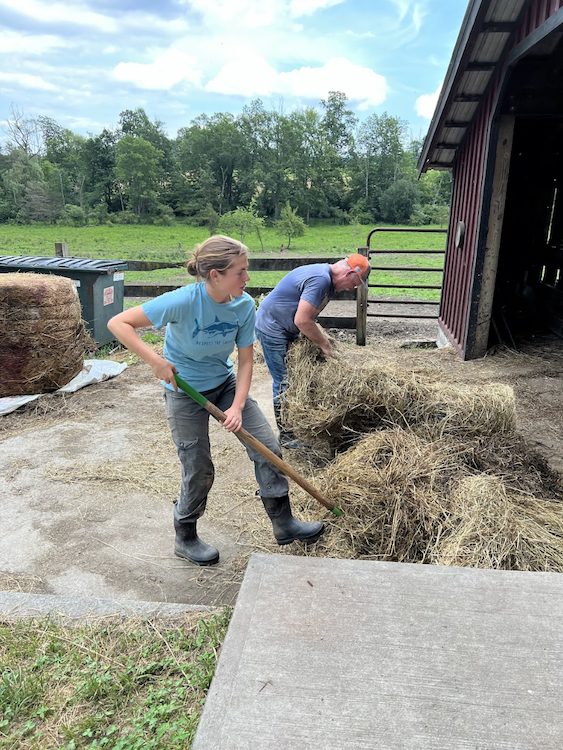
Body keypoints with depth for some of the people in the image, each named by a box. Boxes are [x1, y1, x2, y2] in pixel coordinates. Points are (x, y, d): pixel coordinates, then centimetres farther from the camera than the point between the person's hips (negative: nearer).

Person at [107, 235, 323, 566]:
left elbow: (245, 359, -7)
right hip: (185, 393, -5)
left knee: (268, 446, 1)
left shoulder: (244, 304, -15)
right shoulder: (184, 301, -29)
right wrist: (156, 360, -35)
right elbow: (119, 323, -26)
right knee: (199, 470, 2)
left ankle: (283, 522, 19)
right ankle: (186, 539, 29)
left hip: (226, 383, 5)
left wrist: (237, 406, -17)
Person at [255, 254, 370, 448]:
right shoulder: (320, 279, -26)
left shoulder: (326, 277, 7)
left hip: (285, 328, 10)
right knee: (284, 382, -5)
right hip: (271, 329, -10)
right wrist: (324, 344, -16)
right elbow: (302, 321, -28)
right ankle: (285, 435, 6)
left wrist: (322, 336, 3)